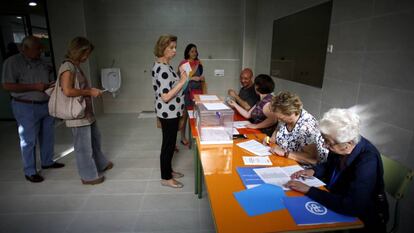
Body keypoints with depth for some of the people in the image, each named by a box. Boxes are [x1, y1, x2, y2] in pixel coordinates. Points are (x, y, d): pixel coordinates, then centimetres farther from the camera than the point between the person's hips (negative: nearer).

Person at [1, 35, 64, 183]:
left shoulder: (42, 63, 10)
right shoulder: (13, 62, -9)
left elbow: (50, 82, 21)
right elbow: (7, 86, -15)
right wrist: (34, 87, -20)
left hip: (46, 105, 6)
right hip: (26, 107, -6)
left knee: (48, 136, 15)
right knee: (29, 140, 1)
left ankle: (47, 162, 33)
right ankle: (30, 172, 14)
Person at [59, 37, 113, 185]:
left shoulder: (76, 66, 12)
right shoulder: (67, 67, -16)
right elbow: (67, 91, -27)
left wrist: (91, 91, 8)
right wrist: (89, 92, -18)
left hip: (87, 113, 10)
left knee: (95, 139, 23)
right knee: (84, 146, 4)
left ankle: (101, 165, 41)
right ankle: (89, 176, 19)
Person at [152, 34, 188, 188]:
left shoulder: (163, 65, 9)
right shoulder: (162, 69, -23)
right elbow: (165, 96, -27)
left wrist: (180, 76, 9)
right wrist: (182, 81, -24)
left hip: (171, 112, 10)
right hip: (168, 113, -10)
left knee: (170, 143, 20)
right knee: (168, 144, 4)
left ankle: (168, 170, 37)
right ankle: (165, 178, 21)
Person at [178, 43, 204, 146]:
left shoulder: (198, 63, 11)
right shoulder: (183, 63, -5)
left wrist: (202, 78, 0)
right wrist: (193, 78, -17)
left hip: (197, 91, 5)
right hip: (186, 92, -5)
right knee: (184, 116, 2)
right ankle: (183, 137, 13)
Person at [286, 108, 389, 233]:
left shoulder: (367, 162, -30)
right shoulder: (339, 148, -13)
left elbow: (351, 207, -36)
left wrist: (309, 190, -33)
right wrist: (313, 171, -9)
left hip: (361, 218, -6)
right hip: (335, 198, 6)